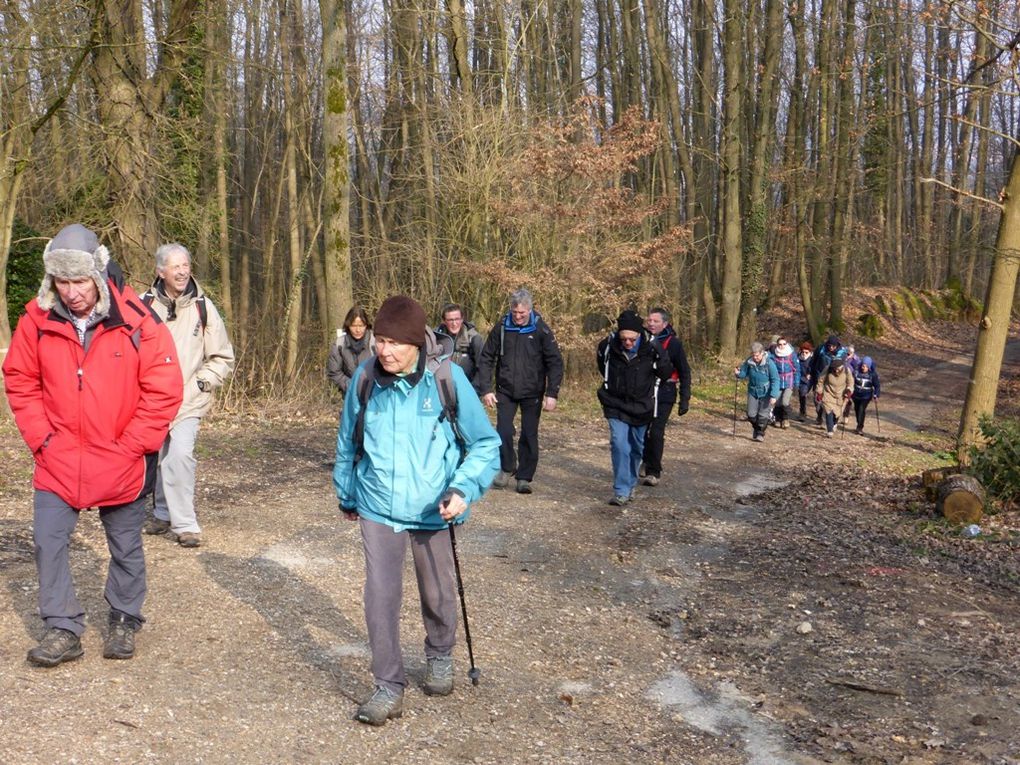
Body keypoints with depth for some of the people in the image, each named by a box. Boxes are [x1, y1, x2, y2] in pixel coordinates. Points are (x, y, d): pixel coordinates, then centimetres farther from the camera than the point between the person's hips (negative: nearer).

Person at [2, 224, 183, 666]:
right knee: (48, 540, 1)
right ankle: (63, 629, 16)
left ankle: (124, 621, 30)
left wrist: (132, 446, -12)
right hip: (58, 461, 2)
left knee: (126, 545, 11)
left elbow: (164, 390, -12)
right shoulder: (38, 321, -7)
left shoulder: (137, 321, -15)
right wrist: (42, 438, -4)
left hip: (121, 462, -2)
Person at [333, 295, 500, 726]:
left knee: (438, 594, 16)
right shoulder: (365, 377, -8)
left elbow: (486, 444, -7)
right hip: (378, 509, 1)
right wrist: (346, 494, 18)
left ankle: (440, 657, 44)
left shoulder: (447, 379, -16)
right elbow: (348, 442, 8)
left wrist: (463, 489, -21)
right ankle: (389, 687, 13)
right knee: (380, 597, -4)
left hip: (432, 511, -1)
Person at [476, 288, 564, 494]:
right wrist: (486, 389, -4)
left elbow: (555, 363, -5)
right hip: (505, 391, 1)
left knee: (529, 435, 3)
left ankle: (524, 477, 17)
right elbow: (486, 359, 3)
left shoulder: (541, 330, -8)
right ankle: (507, 468, 19)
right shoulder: (501, 327, -4)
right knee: (503, 431, -6)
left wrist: (552, 394, -12)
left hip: (532, 393, -1)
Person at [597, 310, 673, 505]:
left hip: (642, 406, 1)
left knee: (636, 447, 15)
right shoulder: (608, 345, -16)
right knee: (619, 444, -14)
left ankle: (630, 484, 35)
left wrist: (648, 387, 3)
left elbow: (665, 373, -1)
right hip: (615, 405, -1)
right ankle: (621, 492, -11)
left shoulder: (653, 348, -20)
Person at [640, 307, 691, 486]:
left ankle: (654, 471, 0)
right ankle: (646, 461, 31)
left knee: (656, 433, -9)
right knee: (642, 431, 9)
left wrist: (685, 399, -6)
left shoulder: (673, 344, -6)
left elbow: (685, 373, -2)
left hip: (664, 396, -4)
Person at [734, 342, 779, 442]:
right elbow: (744, 373, 5)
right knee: (751, 415, 4)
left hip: (766, 393, -4)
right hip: (753, 392, 4)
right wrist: (738, 373, -20)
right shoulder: (749, 361, -9)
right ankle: (756, 428, 31)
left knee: (763, 415, -3)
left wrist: (773, 396, -23)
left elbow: (775, 380, -18)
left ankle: (760, 433, 16)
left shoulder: (769, 363, -20)